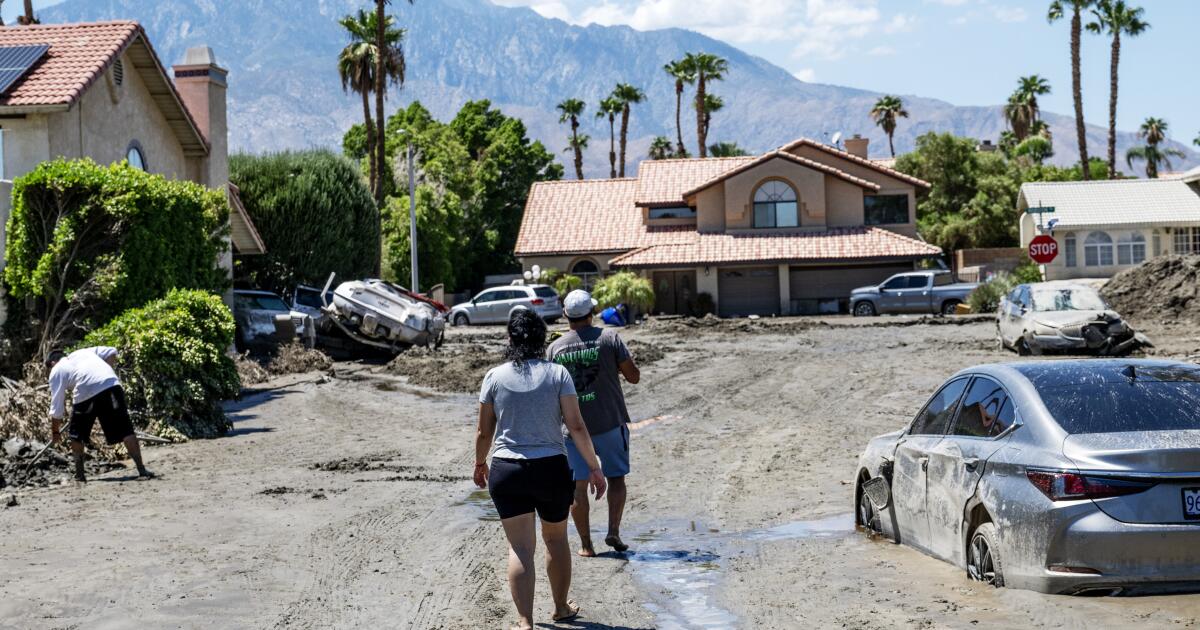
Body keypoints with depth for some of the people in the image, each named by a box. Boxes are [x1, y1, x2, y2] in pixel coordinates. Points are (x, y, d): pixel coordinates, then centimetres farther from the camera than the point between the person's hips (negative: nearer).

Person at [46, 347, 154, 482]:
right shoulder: (84, 352, 34)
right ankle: (141, 470, -8)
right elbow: (111, 352, 22)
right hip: (111, 384, 2)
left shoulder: (56, 371, 23)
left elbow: (57, 407, 20)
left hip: (85, 393, -2)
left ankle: (79, 474, 25)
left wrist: (55, 432, 30)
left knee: (75, 435, 21)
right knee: (125, 429, 0)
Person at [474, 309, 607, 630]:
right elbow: (576, 426, -6)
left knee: (520, 548, 0)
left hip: (506, 471, 0)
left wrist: (480, 464, 22)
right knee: (556, 539, 21)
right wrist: (594, 467, 1)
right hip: (551, 469, 0)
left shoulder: (495, 377, -1)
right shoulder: (558, 374, -3)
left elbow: (484, 431, 5)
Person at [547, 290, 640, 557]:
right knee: (616, 477, 14)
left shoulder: (555, 348, -1)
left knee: (578, 485, 8)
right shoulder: (609, 338, -8)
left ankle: (585, 544, 9)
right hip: (609, 422, -1)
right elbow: (634, 376, -6)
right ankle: (613, 531, 0)